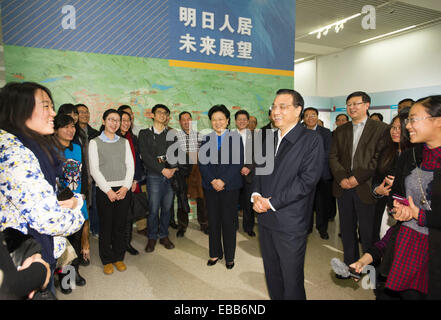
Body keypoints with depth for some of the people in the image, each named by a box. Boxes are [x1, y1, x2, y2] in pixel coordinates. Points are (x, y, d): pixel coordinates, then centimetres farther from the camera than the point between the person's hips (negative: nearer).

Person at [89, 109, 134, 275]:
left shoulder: (124, 142, 12)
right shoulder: (95, 142, 3)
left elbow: (130, 166, 7)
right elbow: (94, 169, -3)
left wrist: (126, 187, -7)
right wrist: (108, 190, -10)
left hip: (124, 189, 2)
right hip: (104, 190, -2)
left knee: (121, 224, 7)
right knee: (106, 225, 4)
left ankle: (119, 257, 22)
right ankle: (107, 260, 19)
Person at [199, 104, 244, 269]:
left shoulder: (235, 138, 1)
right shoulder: (206, 139, 9)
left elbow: (238, 163, -6)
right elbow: (202, 163, 3)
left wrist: (223, 181, -14)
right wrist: (213, 180, -10)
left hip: (230, 186, -2)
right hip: (210, 186, 3)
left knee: (229, 221, 3)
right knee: (213, 221, 9)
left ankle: (229, 256, 19)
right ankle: (215, 253, 25)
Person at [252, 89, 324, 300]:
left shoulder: (311, 140, -10)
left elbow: (307, 180, -17)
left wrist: (272, 202, -17)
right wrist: (256, 195, -4)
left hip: (290, 223, -6)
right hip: (265, 219, 6)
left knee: (292, 280, 9)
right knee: (271, 274, 20)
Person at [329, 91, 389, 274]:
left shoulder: (381, 128, -2)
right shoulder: (340, 130, 12)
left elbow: (380, 158, -10)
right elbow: (333, 156, 6)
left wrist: (358, 178, -16)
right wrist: (342, 178, -9)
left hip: (365, 188, -4)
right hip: (343, 187, 4)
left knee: (368, 231, 5)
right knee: (347, 229, 14)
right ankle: (350, 264, 30)